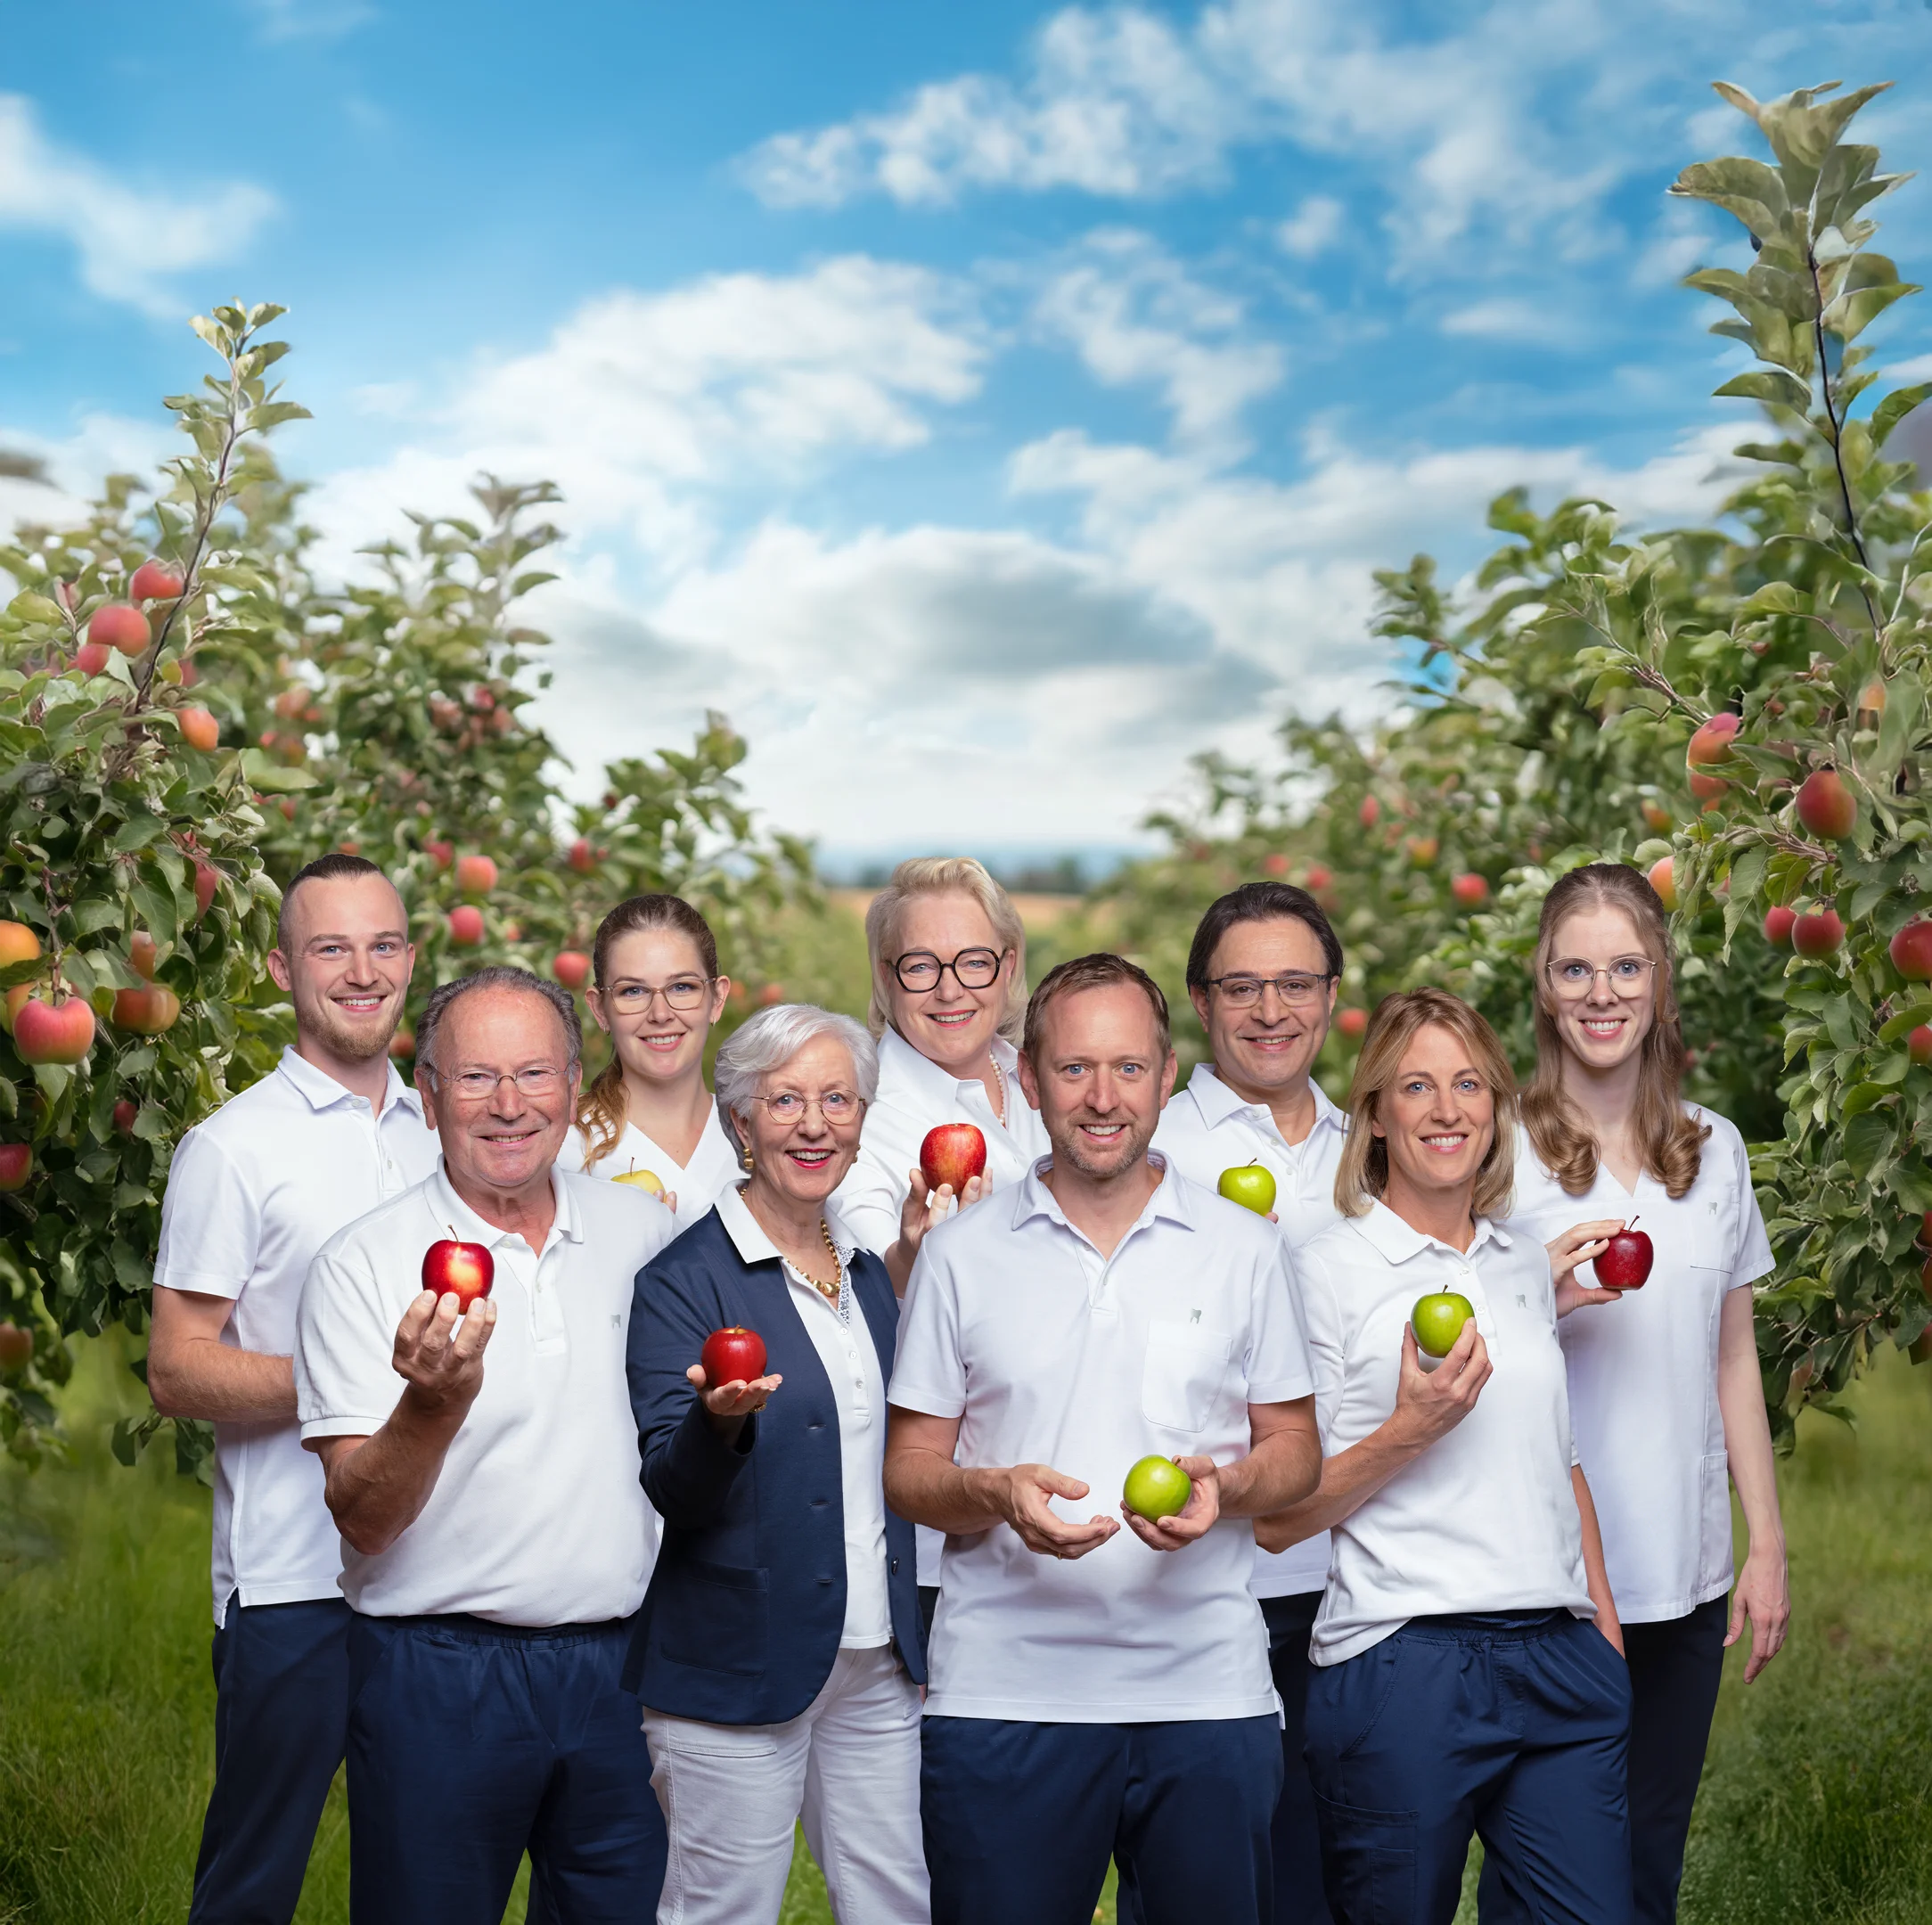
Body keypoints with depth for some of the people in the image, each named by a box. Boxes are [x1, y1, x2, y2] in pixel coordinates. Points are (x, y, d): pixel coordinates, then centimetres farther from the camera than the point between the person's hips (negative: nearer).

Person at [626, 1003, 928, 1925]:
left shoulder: (869, 1275, 12)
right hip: (738, 1667, -6)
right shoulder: (684, 1281, -9)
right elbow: (669, 1490, -14)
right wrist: (718, 1422, -32)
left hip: (877, 1662, 6)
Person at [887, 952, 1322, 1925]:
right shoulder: (958, 1253, 5)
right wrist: (997, 1493, -16)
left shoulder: (1244, 1247, 7)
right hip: (1002, 1691, 0)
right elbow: (908, 1468, 6)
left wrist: (1222, 1488, -11)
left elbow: (1295, 1448, 11)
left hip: (1208, 1690, 1)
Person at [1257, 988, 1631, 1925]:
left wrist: (1606, 1630, 17)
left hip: (1561, 1659, 5)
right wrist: (1410, 1431, -17)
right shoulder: (1327, 1267, -4)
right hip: (1402, 1663, -5)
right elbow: (1276, 1517, -5)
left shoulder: (1526, 1262, 13)